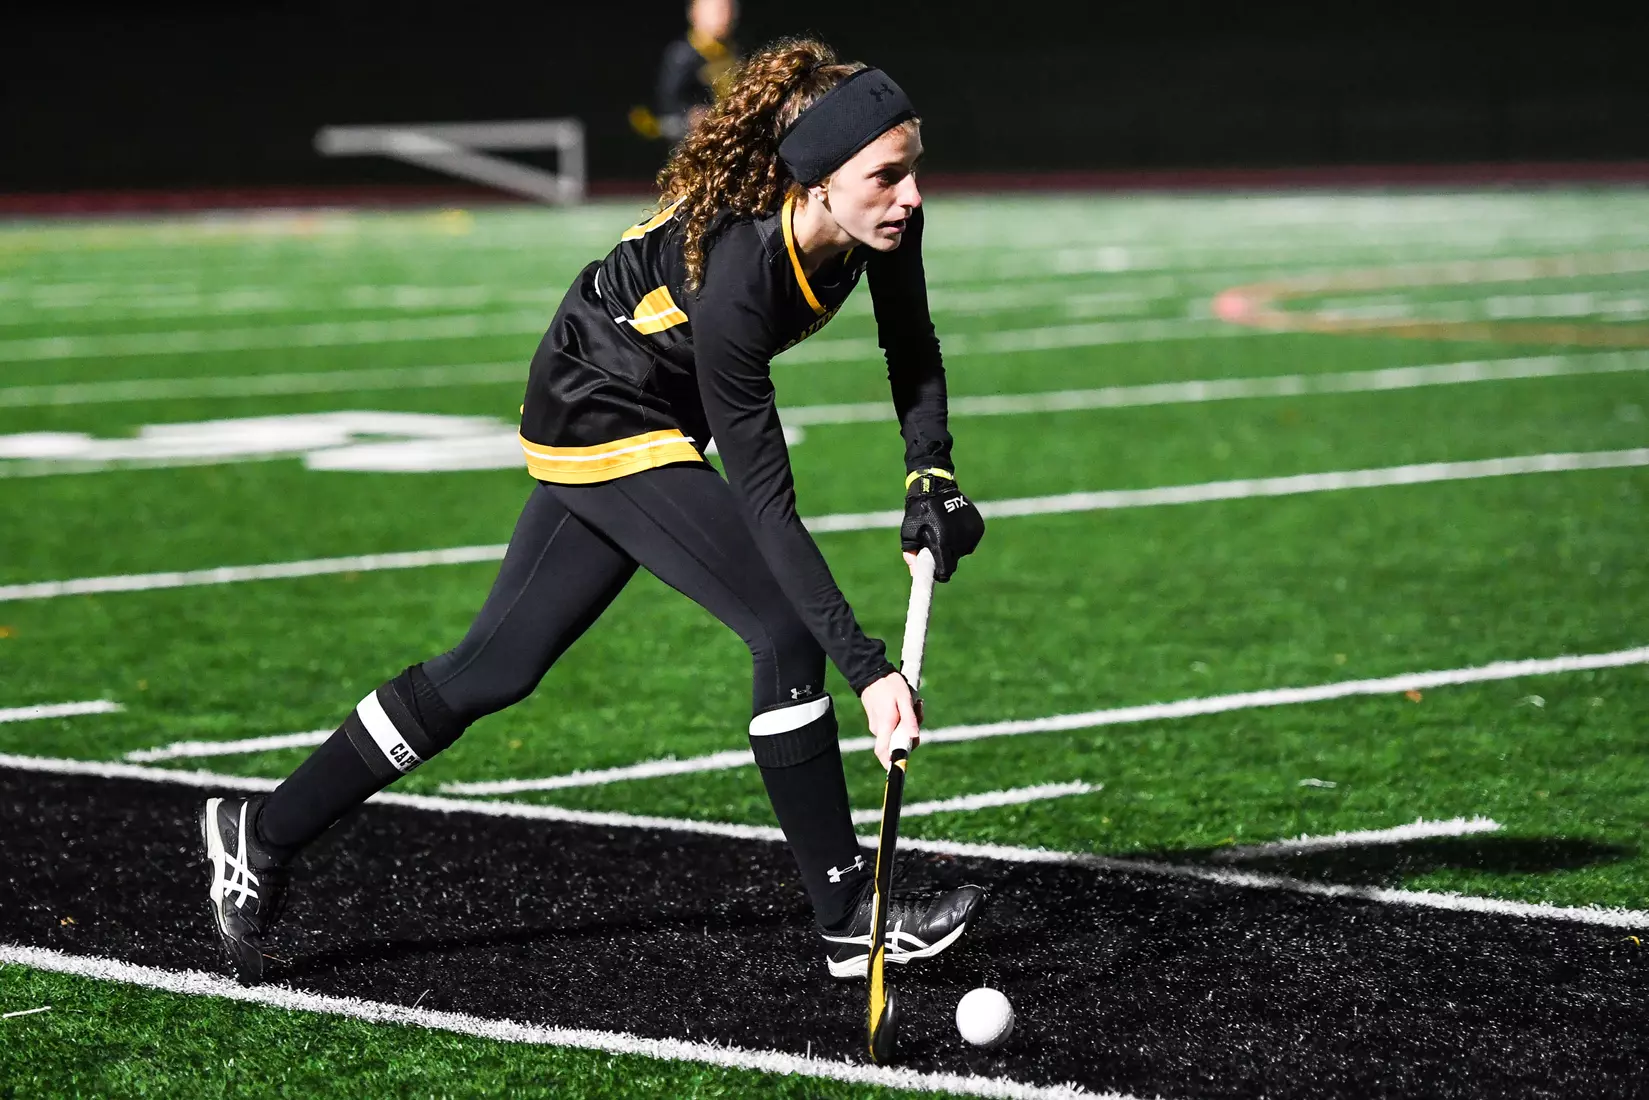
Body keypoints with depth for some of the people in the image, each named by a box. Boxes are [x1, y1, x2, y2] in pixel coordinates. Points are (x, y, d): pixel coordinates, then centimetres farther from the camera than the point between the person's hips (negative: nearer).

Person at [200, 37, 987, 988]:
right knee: (786, 631, -16)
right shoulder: (733, 276, -37)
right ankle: (851, 919, -4)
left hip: (658, 415, 8)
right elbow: (767, 503, -34)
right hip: (601, 420, -8)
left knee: (499, 665, 12)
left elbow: (914, 354, 2)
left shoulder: (883, 220, -18)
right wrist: (867, 666, -37)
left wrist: (930, 477, -16)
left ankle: (264, 833, 22)